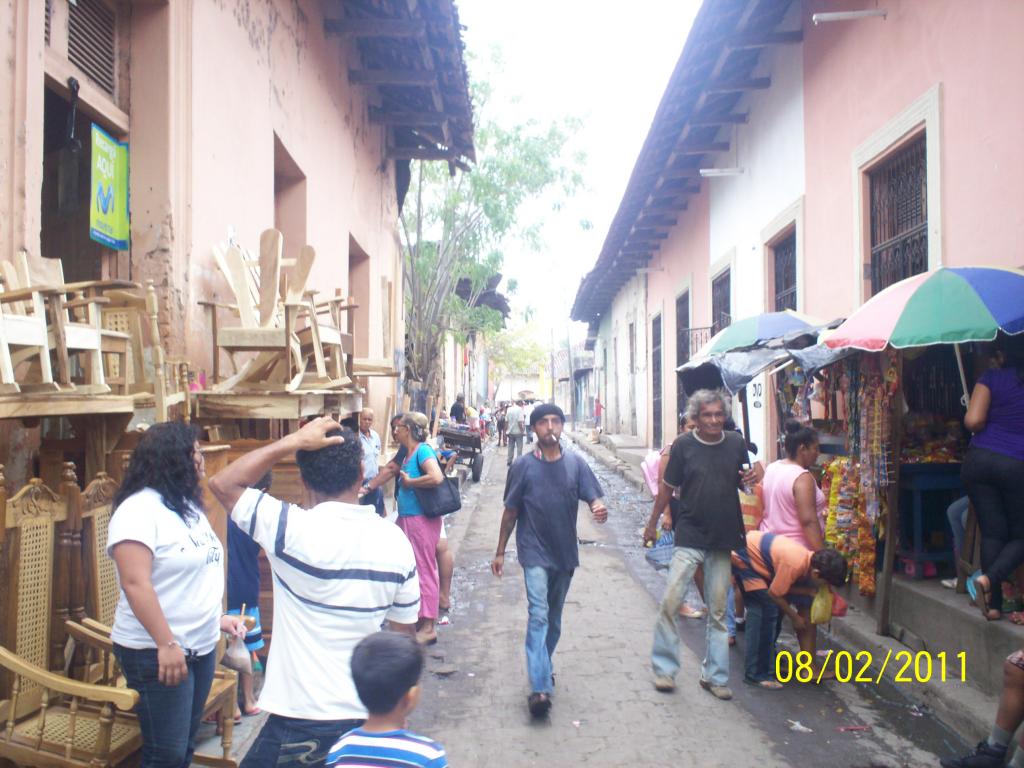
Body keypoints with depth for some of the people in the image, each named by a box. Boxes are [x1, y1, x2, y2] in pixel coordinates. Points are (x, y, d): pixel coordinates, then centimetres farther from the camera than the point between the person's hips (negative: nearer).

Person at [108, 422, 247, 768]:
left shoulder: (189, 505, 11)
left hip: (201, 646, 8)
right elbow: (135, 583, -24)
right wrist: (166, 643, -26)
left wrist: (216, 617, 17)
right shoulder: (139, 508, -17)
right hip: (158, 653, -8)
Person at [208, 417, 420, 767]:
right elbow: (404, 633, 5)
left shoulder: (295, 528, -20)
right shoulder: (395, 541, -4)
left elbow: (223, 484, -8)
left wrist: (293, 442, -11)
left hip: (304, 716, -4)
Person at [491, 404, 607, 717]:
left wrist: (599, 509, -29)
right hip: (535, 553, -3)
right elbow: (510, 512, 1)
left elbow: (593, 498, -4)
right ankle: (539, 688, -15)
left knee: (554, 618, 17)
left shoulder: (575, 463, 0)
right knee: (539, 615, -14)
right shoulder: (524, 466, -5)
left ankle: (543, 667, 38)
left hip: (565, 552, 3)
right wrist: (500, 552, 4)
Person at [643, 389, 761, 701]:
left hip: (723, 538, 3)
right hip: (689, 537, -2)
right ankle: (664, 668, 8)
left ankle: (715, 675, 23)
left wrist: (751, 479, -10)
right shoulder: (683, 445, -5)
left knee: (718, 611, 10)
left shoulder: (736, 444, 2)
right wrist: (652, 523, 8)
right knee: (670, 601, -9)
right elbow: (667, 488, 3)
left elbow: (743, 482, 14)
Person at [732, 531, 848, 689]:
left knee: (758, 610, 15)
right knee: (767, 610, -11)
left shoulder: (809, 558, -4)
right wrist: (795, 617, -4)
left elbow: (784, 586, 1)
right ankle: (757, 674, -7)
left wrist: (809, 591, -13)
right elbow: (774, 593, -17)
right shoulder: (795, 564, -29)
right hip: (742, 557, -9)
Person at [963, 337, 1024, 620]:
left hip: (979, 459, 1)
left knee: (992, 532, 8)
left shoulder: (992, 377, 0)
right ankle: (989, 578, -14)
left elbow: (973, 421, -9)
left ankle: (993, 603, 9)